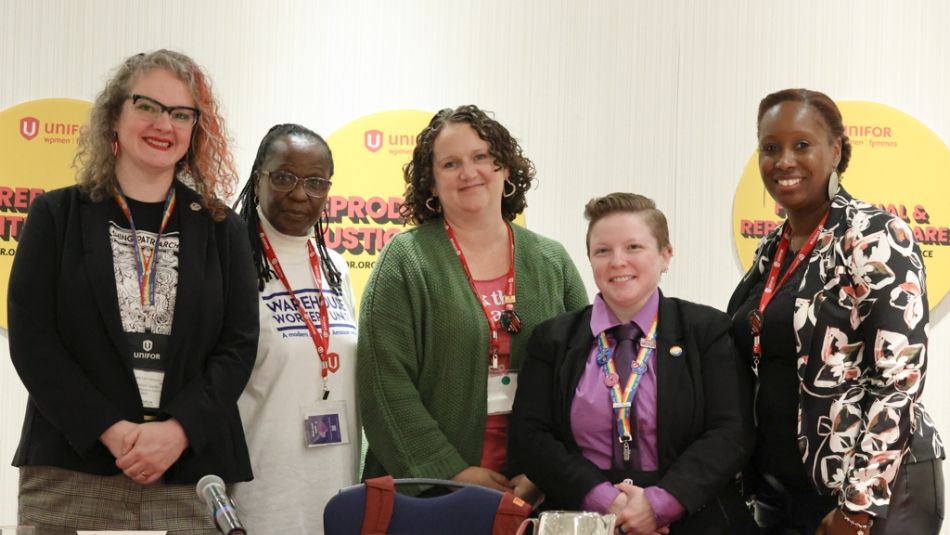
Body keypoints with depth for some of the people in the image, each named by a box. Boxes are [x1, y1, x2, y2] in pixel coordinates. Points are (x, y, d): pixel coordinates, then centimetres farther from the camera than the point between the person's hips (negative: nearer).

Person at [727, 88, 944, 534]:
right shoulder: (771, 250, 9)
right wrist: (752, 486, 10)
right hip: (781, 492, 7)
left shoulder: (876, 236, -12)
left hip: (879, 489, -7)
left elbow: (901, 377, -17)